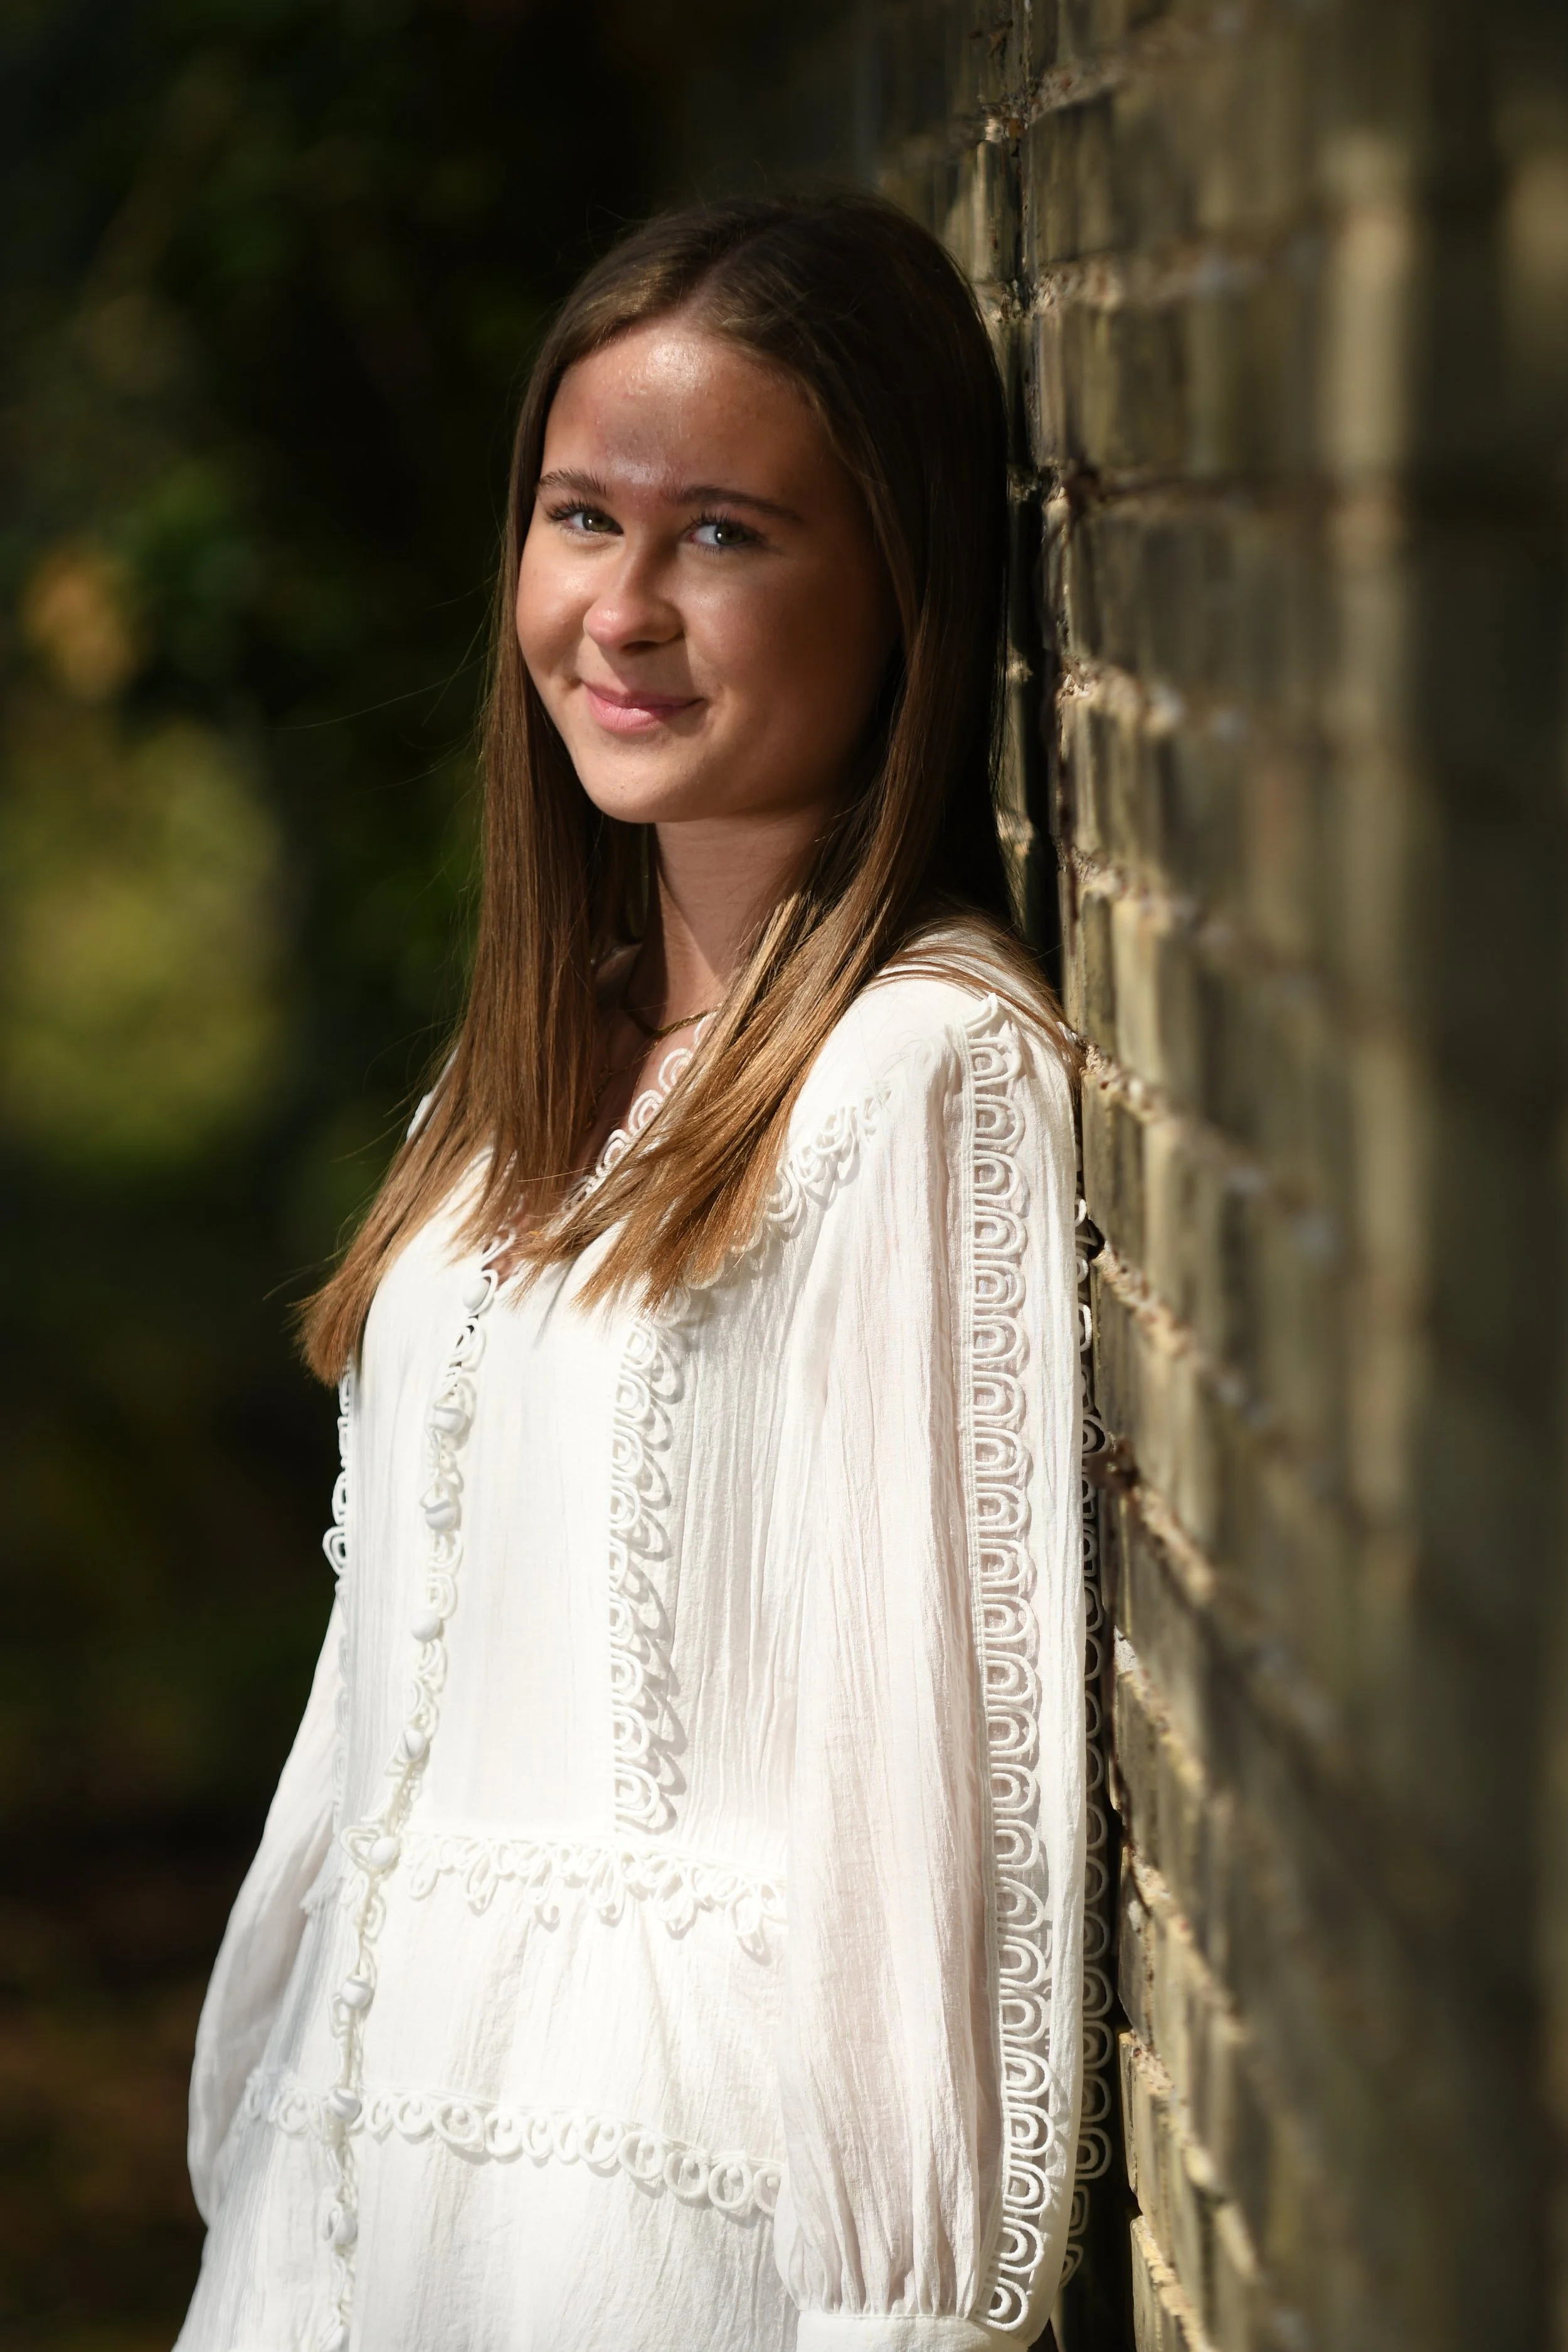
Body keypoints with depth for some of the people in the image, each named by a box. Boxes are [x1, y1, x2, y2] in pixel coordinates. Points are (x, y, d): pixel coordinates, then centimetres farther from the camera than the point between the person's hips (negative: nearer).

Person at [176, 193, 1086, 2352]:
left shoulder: (934, 1074, -14)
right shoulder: (546, 1065, 12)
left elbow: (939, 1760, -17)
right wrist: (273, 2122, 14)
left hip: (667, 2166, -7)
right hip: (376, 2129, 7)